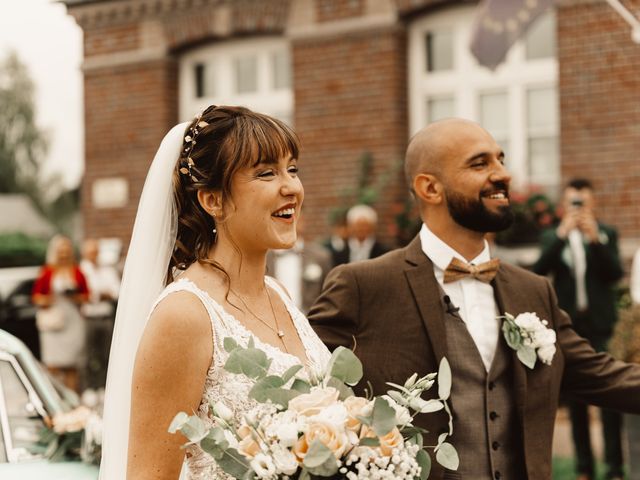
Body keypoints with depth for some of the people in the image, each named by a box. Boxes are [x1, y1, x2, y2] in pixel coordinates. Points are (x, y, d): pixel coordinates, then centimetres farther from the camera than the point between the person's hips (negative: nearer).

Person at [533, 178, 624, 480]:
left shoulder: (606, 234, 5)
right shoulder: (551, 237, 7)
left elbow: (615, 274, -8)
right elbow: (539, 272, -9)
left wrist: (596, 239, -19)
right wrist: (561, 236, -18)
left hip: (600, 327, -2)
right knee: (575, 400, 6)